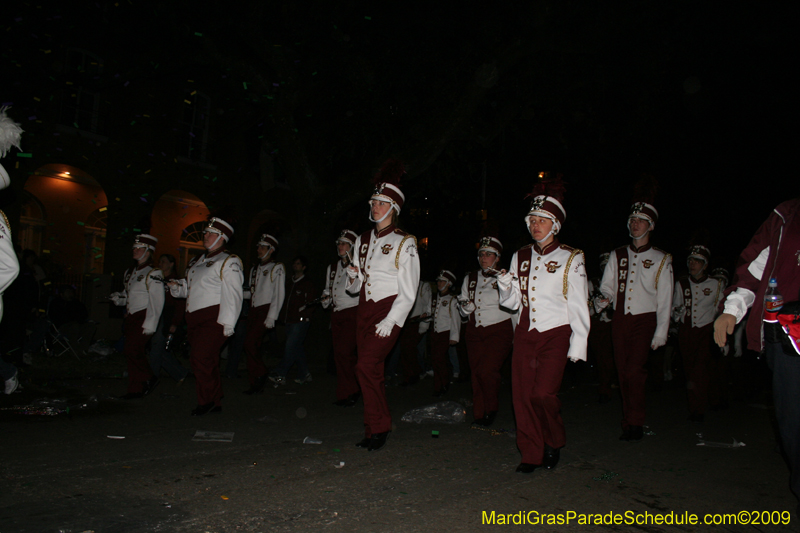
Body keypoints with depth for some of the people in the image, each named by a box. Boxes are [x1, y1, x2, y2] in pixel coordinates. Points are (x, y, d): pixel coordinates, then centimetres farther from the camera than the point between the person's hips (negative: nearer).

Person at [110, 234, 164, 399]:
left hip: (144, 317, -8)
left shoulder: (153, 274, -8)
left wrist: (150, 324, -21)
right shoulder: (130, 272, 17)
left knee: (132, 350, -15)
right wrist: (118, 298, 3)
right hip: (131, 318, 8)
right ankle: (136, 389, 19)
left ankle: (149, 378, 2)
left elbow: (157, 302, -15)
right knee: (134, 353, 10)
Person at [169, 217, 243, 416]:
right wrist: (177, 286, 6)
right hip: (194, 318, 8)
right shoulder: (198, 261, 22)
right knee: (208, 361, 11)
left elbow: (232, 295, -12)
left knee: (200, 357, -14)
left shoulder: (228, 262, -5)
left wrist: (227, 324, -17)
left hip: (213, 319, -8)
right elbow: (188, 287, 29)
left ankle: (206, 401, 0)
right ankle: (215, 403, 19)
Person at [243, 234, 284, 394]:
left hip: (266, 310, -7)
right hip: (253, 310, 7)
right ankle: (255, 383, 9)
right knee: (253, 346, 3)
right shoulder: (254, 269, 21)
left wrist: (271, 316, -15)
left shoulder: (276, 268, 0)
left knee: (250, 343, -18)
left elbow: (279, 294, -8)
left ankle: (261, 374, -1)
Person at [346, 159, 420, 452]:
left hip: (388, 312, -6)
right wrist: (352, 278, -6)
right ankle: (376, 429, 22)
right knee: (373, 372, 9)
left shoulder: (403, 243, -5)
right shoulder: (363, 240, 14)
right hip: (364, 310, 6)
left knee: (366, 365, -18)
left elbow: (408, 292, -9)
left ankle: (378, 427, -2)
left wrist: (390, 322, -17)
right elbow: (354, 288, 17)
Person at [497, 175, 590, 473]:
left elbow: (579, 306, -1)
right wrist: (505, 286, -10)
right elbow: (513, 303, 12)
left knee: (543, 392, -13)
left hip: (555, 334, -4)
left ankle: (555, 442, 17)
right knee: (522, 394, 0)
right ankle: (531, 455, 16)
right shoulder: (520, 258, 11)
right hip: (525, 334, 4)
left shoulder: (570, 259, 0)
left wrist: (578, 346, -6)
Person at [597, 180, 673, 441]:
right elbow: (607, 286, 12)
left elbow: (664, 299, 2)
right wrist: (606, 298, -12)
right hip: (620, 320, 3)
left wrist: (661, 332, -3)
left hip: (645, 319, -3)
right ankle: (629, 423, 16)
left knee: (634, 370, -15)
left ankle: (635, 423, -2)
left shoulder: (661, 259, 4)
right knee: (623, 371, 5)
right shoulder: (617, 256, 13)